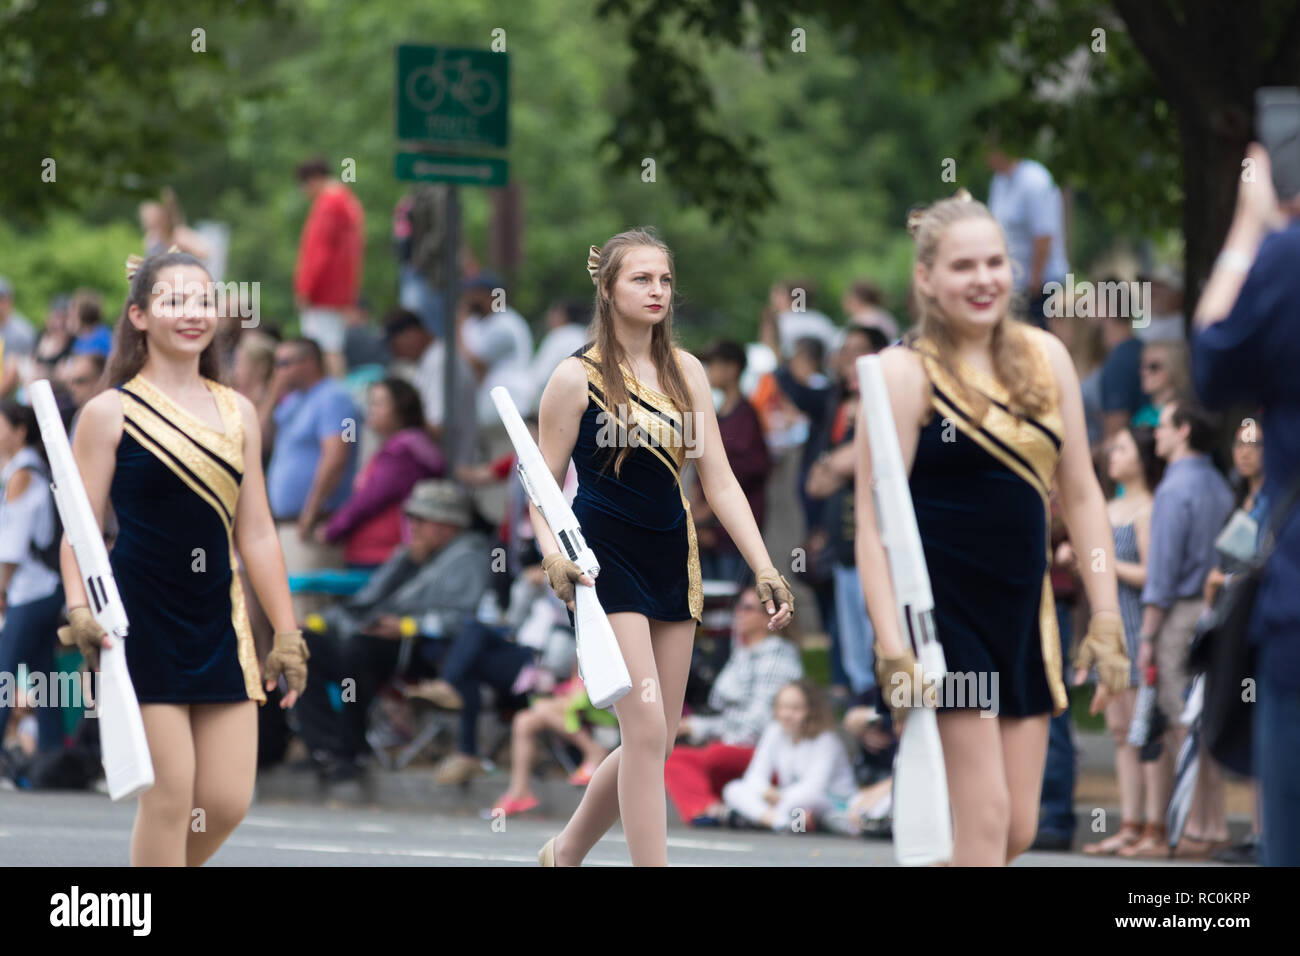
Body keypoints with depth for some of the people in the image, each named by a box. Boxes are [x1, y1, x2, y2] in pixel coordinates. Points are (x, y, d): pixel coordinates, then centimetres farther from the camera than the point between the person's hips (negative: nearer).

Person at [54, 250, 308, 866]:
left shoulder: (236, 413, 12)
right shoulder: (110, 412, -2)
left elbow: (256, 534, 14)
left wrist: (287, 634, 12)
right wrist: (79, 610, -19)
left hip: (218, 622, 5)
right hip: (142, 623, -5)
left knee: (228, 801, 1)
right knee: (170, 793, -8)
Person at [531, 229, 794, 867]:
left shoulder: (686, 372, 7)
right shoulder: (577, 378, -6)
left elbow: (719, 482, 7)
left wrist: (765, 570, -1)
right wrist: (553, 553, -21)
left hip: (672, 559, 6)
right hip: (606, 558, -6)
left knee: (656, 738, 8)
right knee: (647, 729, -15)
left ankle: (566, 852, 28)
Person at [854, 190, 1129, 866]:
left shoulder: (1044, 356, 8)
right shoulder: (906, 371, -9)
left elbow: (1080, 493, 13)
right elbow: (875, 521, -11)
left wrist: (1106, 618, 8)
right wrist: (893, 649, -19)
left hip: (1021, 610, 6)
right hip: (939, 611, -6)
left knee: (1018, 828, 5)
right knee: (984, 817, -10)